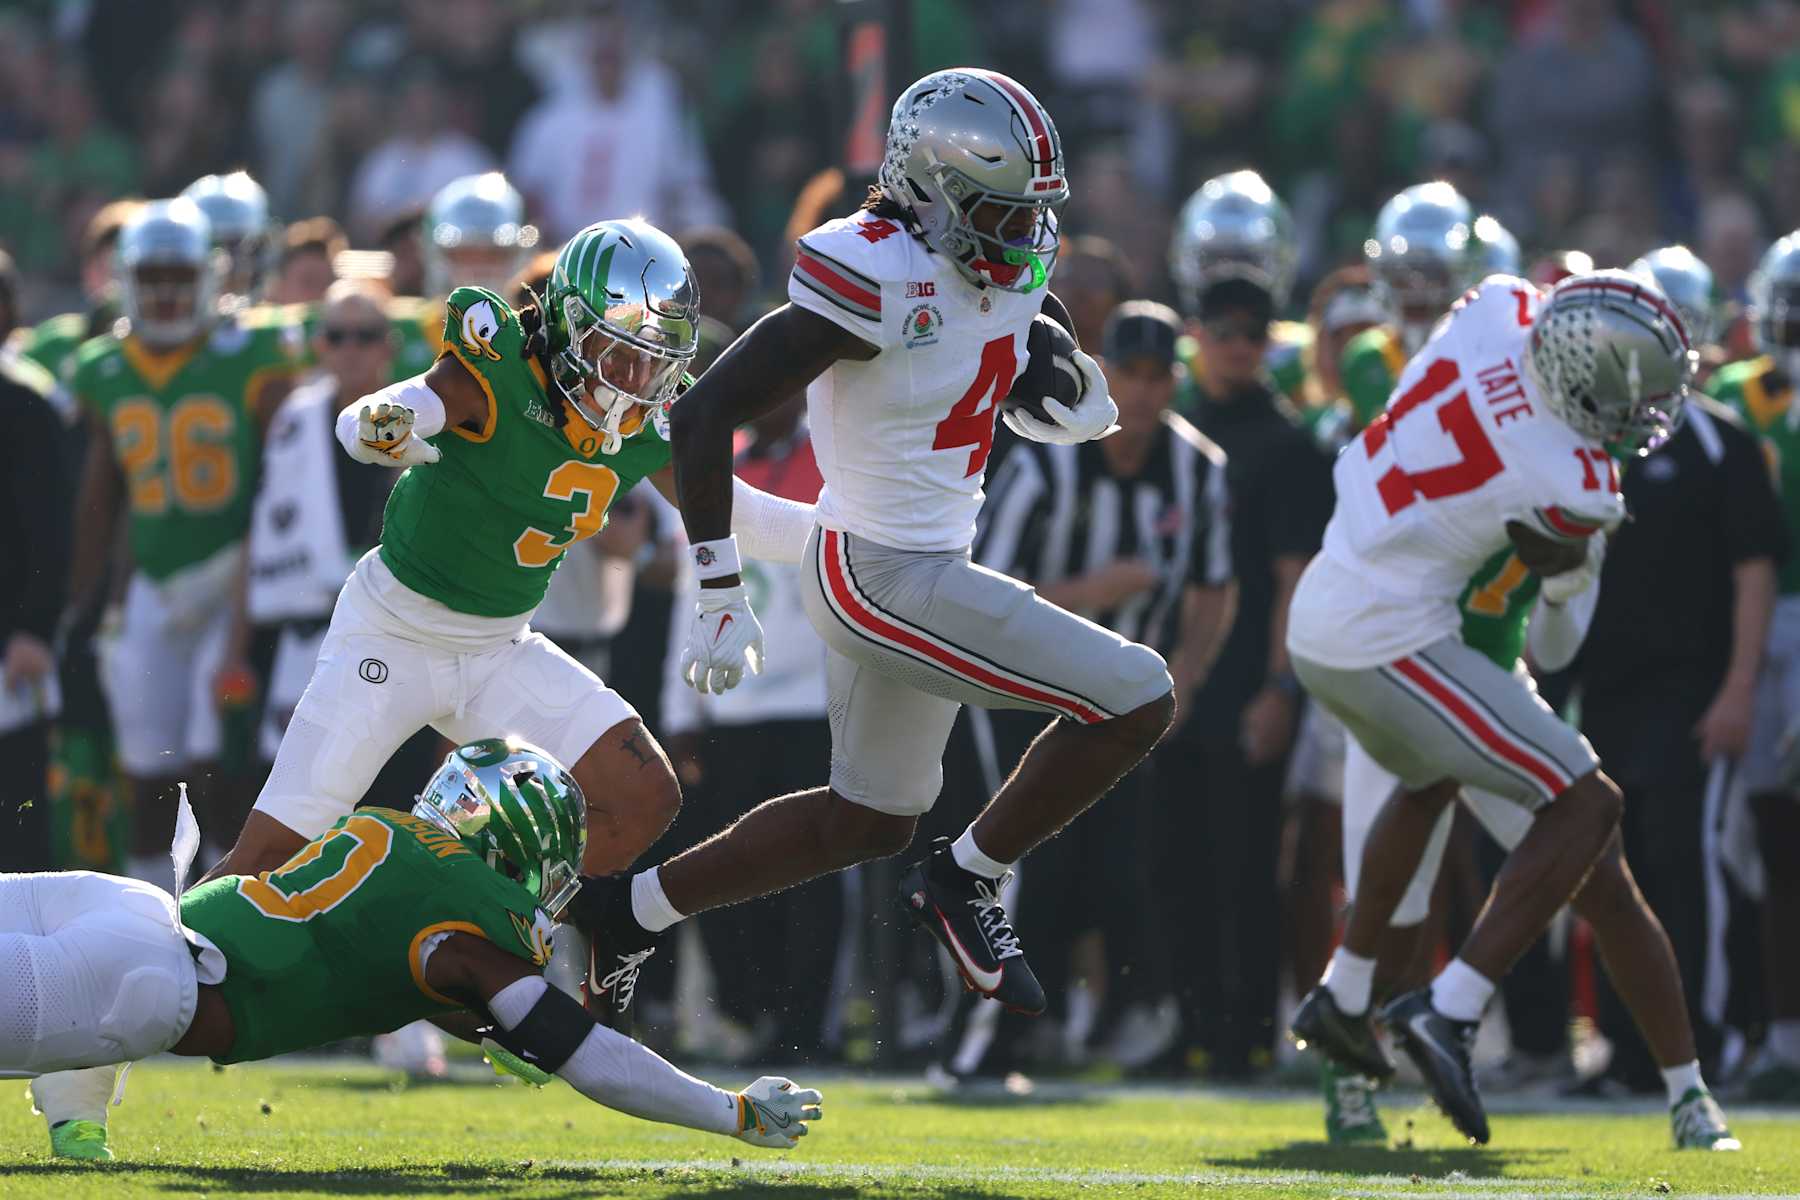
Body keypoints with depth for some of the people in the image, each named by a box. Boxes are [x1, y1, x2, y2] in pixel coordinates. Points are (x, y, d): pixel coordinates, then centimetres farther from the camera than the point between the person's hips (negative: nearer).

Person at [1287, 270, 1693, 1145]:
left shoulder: (1500, 308, -10)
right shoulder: (1568, 488, -22)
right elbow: (1563, 580, 1)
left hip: (1317, 617, 9)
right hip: (1389, 639, -9)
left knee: (1431, 778, 34)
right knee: (1585, 807, -4)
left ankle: (1340, 997, 40)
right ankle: (1450, 1009, -11)